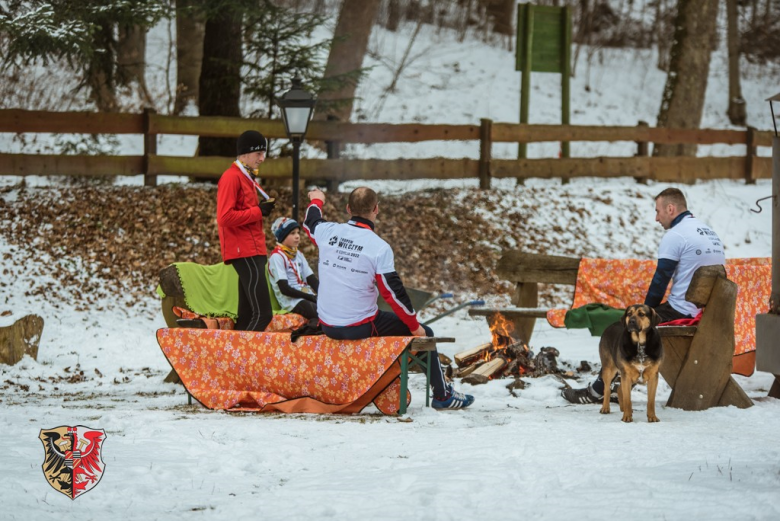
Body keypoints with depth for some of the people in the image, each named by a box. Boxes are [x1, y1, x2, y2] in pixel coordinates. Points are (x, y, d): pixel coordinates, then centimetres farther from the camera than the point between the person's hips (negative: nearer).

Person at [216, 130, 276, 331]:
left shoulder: (248, 178, 20)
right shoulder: (231, 177, -10)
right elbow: (225, 217, -19)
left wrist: (263, 209, 10)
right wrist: (258, 211, -15)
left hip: (253, 250, 10)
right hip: (244, 251, -10)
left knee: (247, 312, 9)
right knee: (263, 313, -17)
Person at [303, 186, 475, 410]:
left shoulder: (328, 232, -2)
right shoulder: (379, 247, -16)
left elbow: (310, 222, 23)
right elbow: (393, 292, -14)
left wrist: (316, 201, 46)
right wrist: (414, 325, -1)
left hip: (327, 327, 6)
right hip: (360, 328, -6)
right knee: (425, 334, 10)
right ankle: (443, 395, 19)